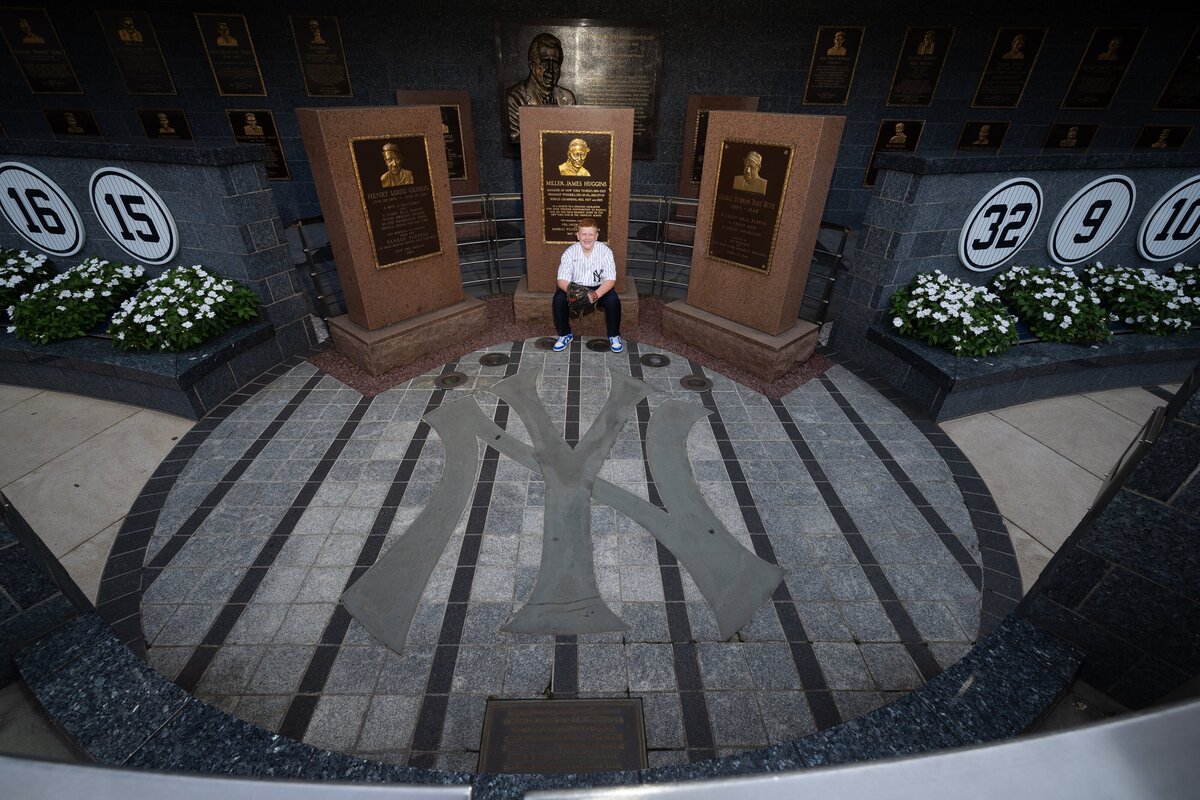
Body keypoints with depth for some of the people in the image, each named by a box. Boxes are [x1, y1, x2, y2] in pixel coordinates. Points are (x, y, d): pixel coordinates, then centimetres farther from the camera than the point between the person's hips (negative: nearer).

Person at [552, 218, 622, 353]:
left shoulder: (605, 251, -16)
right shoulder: (570, 252, -13)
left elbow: (610, 279, -21)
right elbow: (562, 279, -18)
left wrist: (596, 294, -39)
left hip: (599, 288, -1)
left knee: (613, 300, -30)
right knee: (558, 299, -26)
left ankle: (614, 336, -5)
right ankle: (565, 334, -3)